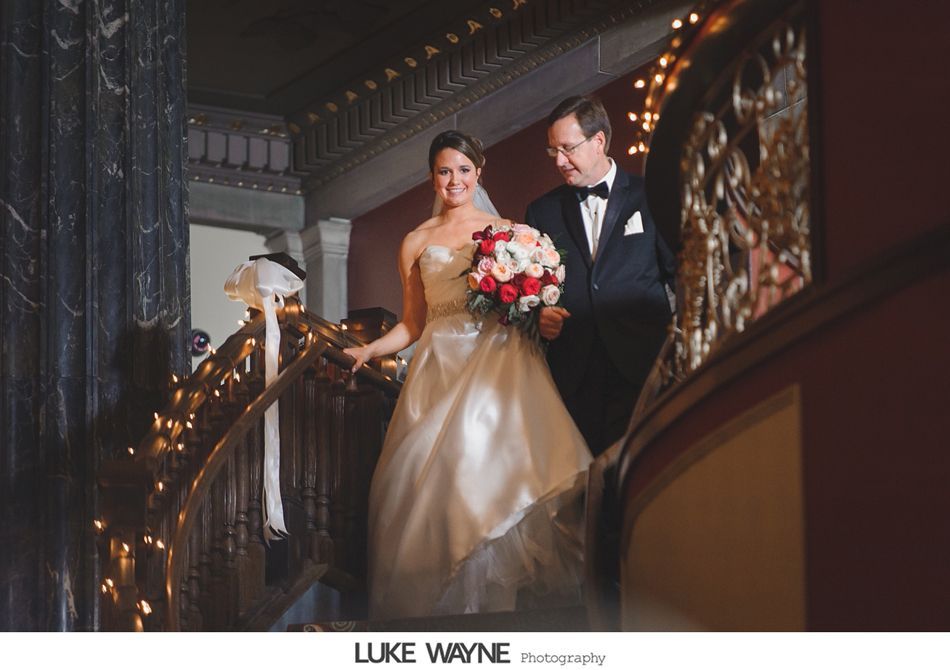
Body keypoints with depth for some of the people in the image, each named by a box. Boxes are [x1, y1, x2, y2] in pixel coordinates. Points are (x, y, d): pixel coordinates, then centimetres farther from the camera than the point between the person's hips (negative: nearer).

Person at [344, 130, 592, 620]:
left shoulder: (506, 231, 10)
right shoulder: (417, 243, 13)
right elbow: (413, 324, 15)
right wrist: (368, 350, 1)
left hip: (499, 364, -1)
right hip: (441, 369, 1)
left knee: (496, 464, -15)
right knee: (437, 476, -9)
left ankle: (502, 602, -9)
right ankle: (445, 605, -3)